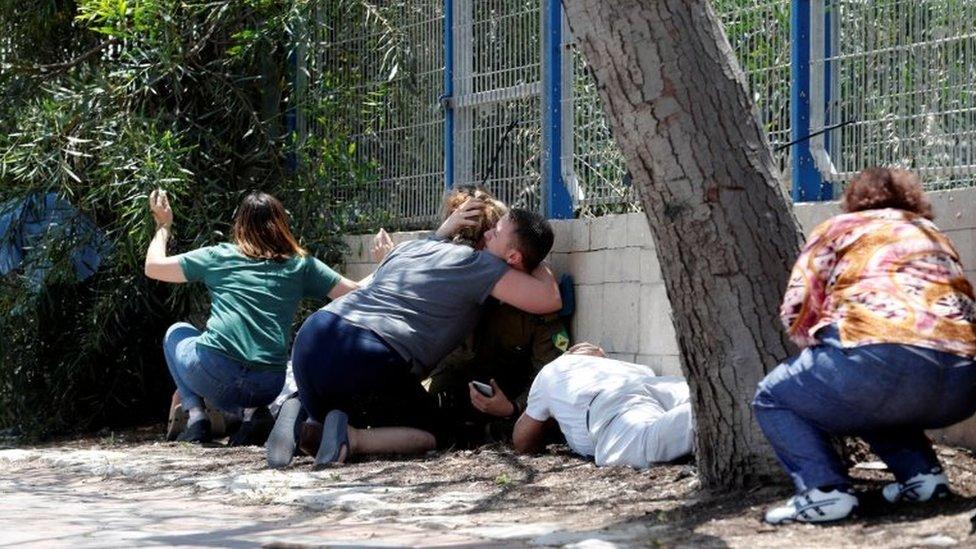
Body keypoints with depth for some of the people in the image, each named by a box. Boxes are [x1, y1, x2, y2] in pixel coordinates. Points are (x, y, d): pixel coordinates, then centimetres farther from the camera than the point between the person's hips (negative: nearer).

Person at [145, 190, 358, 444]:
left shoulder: (219, 256, 11)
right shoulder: (301, 265, 12)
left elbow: (153, 266, 17)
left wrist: (163, 226, 34)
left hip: (212, 375, -2)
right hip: (268, 387, 2)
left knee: (176, 332, 32)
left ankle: (196, 416, 9)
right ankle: (249, 411, 2)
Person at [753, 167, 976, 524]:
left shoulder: (840, 228, 18)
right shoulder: (936, 237, 34)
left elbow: (797, 310, 10)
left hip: (881, 359, -6)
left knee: (773, 399, 16)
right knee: (871, 398, 37)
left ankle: (822, 489, -6)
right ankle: (921, 473, 17)